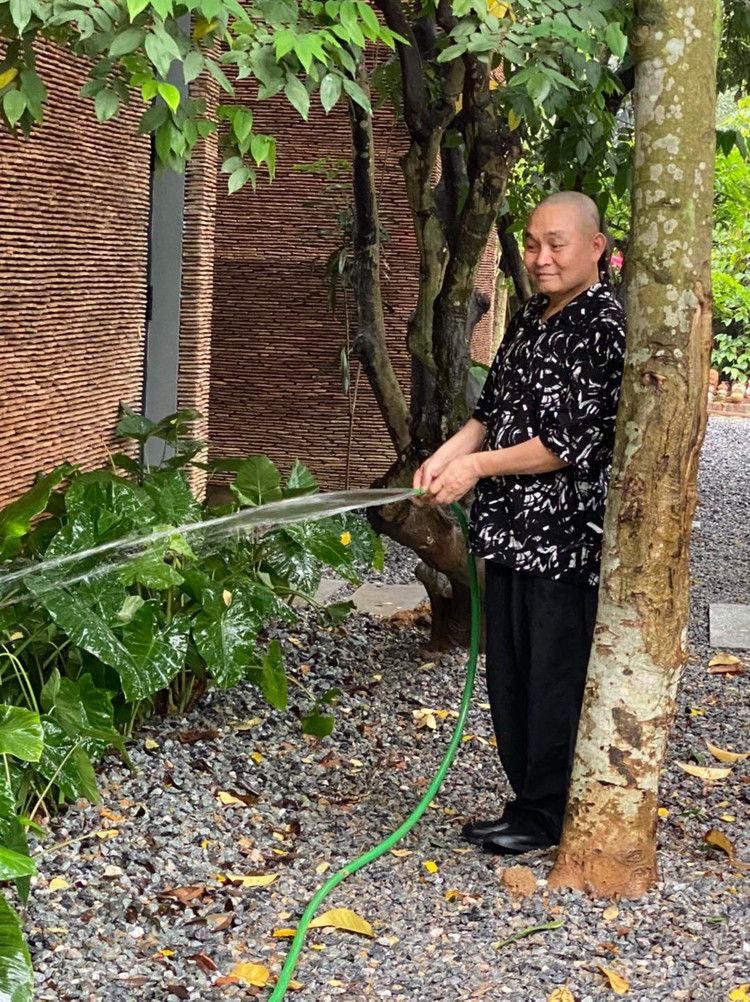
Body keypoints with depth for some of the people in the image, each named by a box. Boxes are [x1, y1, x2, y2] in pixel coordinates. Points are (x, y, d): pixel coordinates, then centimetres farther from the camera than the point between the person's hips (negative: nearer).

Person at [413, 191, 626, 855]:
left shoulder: (607, 325, -14)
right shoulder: (531, 318, 13)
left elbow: (576, 442, -18)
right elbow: (494, 410, 19)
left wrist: (478, 467, -15)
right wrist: (447, 454, 0)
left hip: (567, 535, -9)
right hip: (512, 528, 9)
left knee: (555, 677, 0)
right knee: (509, 676, 14)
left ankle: (548, 818, 11)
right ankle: (528, 806, 26)